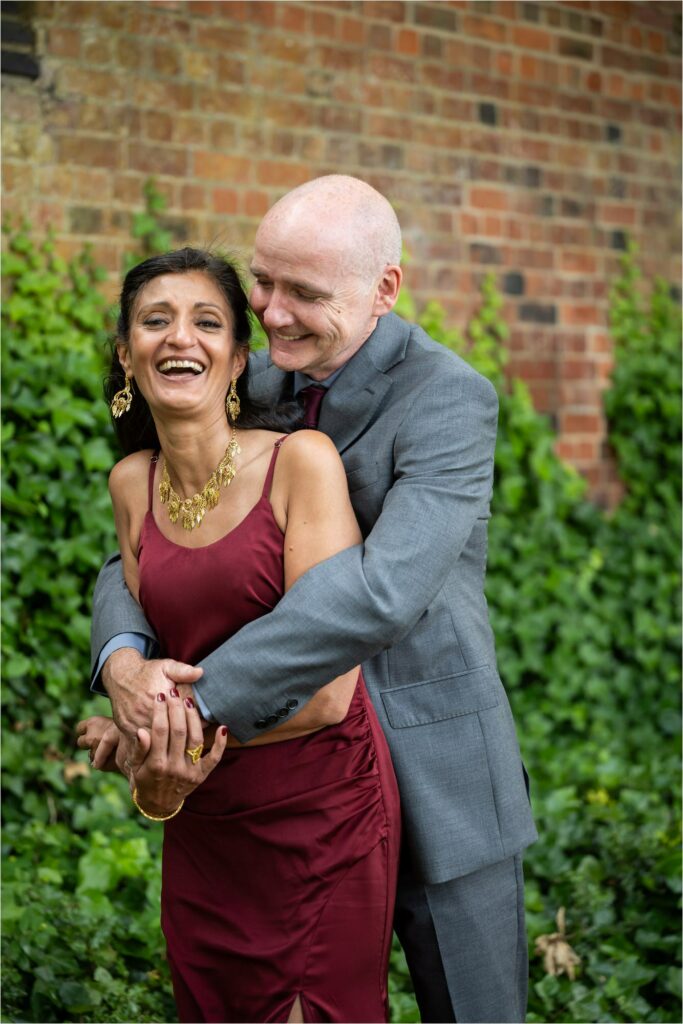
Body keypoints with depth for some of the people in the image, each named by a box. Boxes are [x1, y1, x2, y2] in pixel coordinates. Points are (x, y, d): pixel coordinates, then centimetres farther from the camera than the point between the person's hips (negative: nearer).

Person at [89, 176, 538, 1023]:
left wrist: (206, 702, -33)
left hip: (436, 786, -5)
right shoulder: (254, 387, 1)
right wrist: (123, 663, -21)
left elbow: (386, 590, -34)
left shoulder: (448, 399, -18)